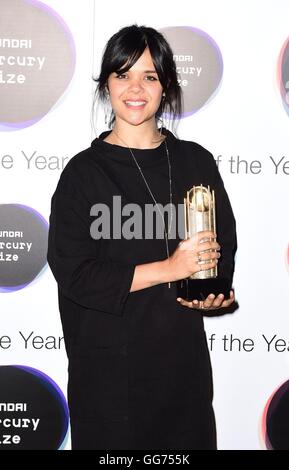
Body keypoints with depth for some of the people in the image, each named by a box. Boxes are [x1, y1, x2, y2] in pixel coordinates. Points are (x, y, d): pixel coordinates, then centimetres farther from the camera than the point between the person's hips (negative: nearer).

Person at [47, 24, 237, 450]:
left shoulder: (195, 161, 4)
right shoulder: (85, 171, -6)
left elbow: (225, 244, 10)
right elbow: (72, 272, -12)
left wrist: (213, 290, -12)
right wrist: (168, 268, -17)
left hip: (183, 351, 3)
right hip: (110, 361, -3)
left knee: (187, 438, 13)